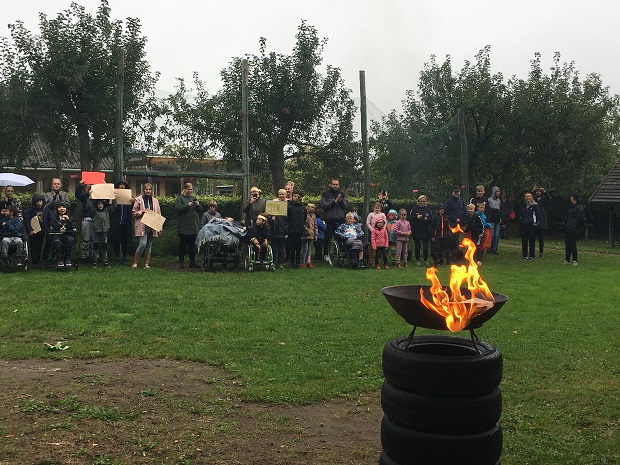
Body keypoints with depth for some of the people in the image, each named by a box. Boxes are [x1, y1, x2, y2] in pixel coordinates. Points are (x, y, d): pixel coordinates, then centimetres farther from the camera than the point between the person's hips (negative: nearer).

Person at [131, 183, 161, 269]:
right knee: (142, 244, -14)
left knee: (149, 245, 6)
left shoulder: (155, 201, 10)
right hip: (142, 226, -4)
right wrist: (142, 212, -14)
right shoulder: (139, 200, 0)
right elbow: (133, 212, 3)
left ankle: (146, 264, 13)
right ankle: (135, 263, 0)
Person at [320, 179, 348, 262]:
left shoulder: (342, 194, 15)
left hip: (340, 220, 3)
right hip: (329, 220, -3)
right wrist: (334, 202, -13)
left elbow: (346, 206, 7)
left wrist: (340, 201, -11)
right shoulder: (325, 194, 5)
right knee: (327, 238, -1)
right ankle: (326, 254, 7)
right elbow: (323, 206, -8)